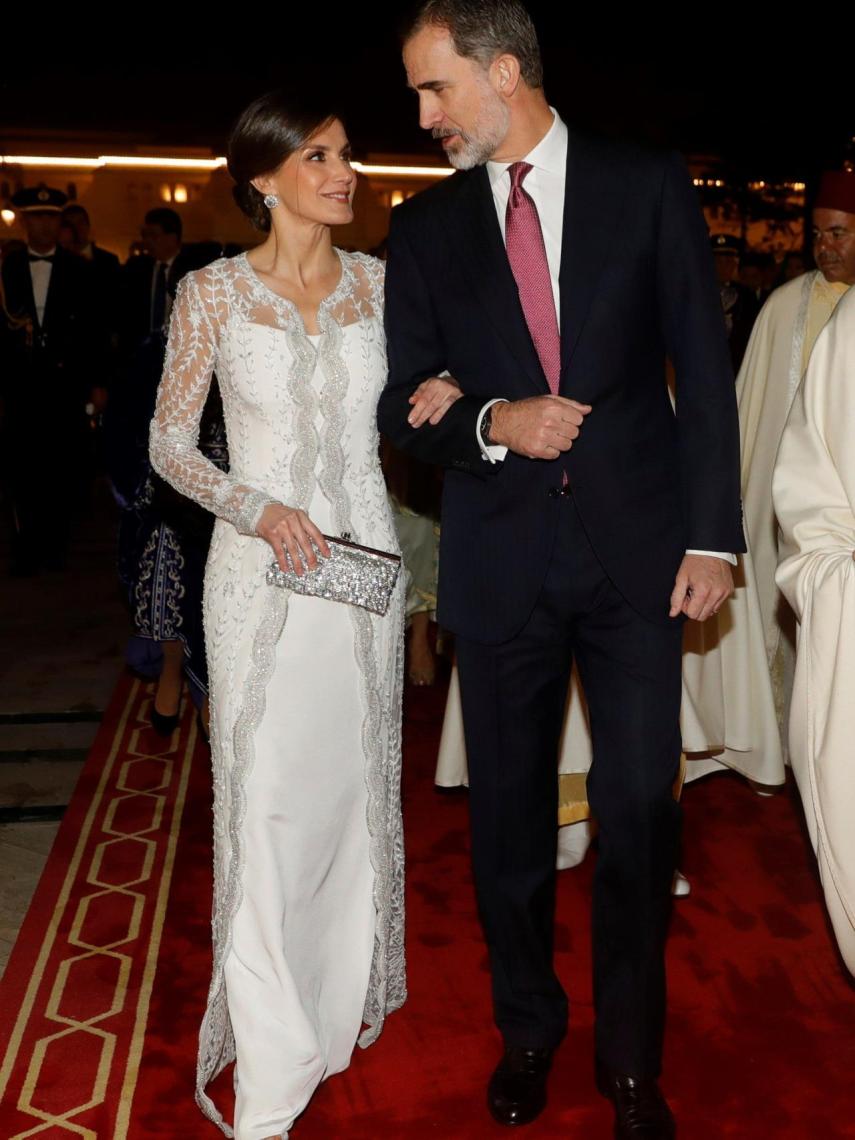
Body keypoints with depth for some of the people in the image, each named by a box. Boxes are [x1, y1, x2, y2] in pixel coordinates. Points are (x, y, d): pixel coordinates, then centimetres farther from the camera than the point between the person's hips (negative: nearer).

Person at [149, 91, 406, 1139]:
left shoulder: (379, 280, 5)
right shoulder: (213, 293, -4)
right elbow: (168, 442, -1)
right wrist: (253, 507, -17)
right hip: (262, 567, -3)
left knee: (357, 779, 13)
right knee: (266, 798, -2)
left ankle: (348, 990, 34)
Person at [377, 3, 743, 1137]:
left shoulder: (649, 185, 2)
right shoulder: (424, 227, 7)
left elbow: (703, 366, 0)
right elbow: (405, 405, 6)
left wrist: (711, 535, -5)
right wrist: (492, 424, -15)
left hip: (638, 546, -1)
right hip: (501, 561, 2)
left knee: (639, 811, 3)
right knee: (509, 815, 12)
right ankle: (527, 1031, 35)